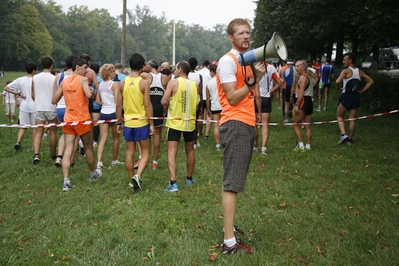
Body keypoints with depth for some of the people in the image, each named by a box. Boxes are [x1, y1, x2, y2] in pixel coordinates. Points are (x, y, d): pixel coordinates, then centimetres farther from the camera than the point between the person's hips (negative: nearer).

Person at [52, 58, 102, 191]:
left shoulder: (64, 82, 8)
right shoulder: (83, 79, -9)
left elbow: (54, 101, 11)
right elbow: (88, 94, -27)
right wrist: (92, 91, -5)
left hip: (68, 120, 4)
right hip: (82, 120, -4)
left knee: (68, 151, 0)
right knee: (88, 148, 15)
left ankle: (66, 181, -9)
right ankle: (93, 173, 34)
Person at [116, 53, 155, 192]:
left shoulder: (122, 83, 1)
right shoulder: (144, 83, -11)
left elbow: (118, 105, 3)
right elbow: (148, 105, -13)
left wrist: (119, 122, 12)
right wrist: (151, 124, -7)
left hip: (128, 123, 4)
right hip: (142, 122, -4)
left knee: (130, 152, 13)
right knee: (145, 151, 8)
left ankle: (132, 180, 20)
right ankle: (138, 175, -11)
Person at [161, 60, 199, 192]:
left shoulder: (173, 83, -10)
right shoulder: (195, 85, 3)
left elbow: (164, 101, -15)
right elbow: (197, 104, 8)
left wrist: (170, 105, 5)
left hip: (175, 122, -4)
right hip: (190, 122, 4)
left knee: (172, 152, -5)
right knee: (190, 151, 19)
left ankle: (173, 183, -16)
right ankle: (189, 179, 32)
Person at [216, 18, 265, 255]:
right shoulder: (228, 60, -9)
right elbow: (233, 98, -16)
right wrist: (254, 79, -20)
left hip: (247, 124, 10)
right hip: (235, 124, -10)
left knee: (236, 181, 14)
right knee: (232, 182, -10)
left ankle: (229, 226, 24)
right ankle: (229, 242, -8)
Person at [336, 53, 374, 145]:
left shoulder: (346, 71, -10)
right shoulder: (360, 72, 8)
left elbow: (337, 81, -26)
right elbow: (371, 81, 11)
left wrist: (339, 88, -7)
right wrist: (362, 91, 9)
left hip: (346, 96, -5)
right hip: (356, 96, 5)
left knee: (339, 116, 9)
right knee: (352, 119, 10)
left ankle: (343, 134, -9)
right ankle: (350, 139, 16)